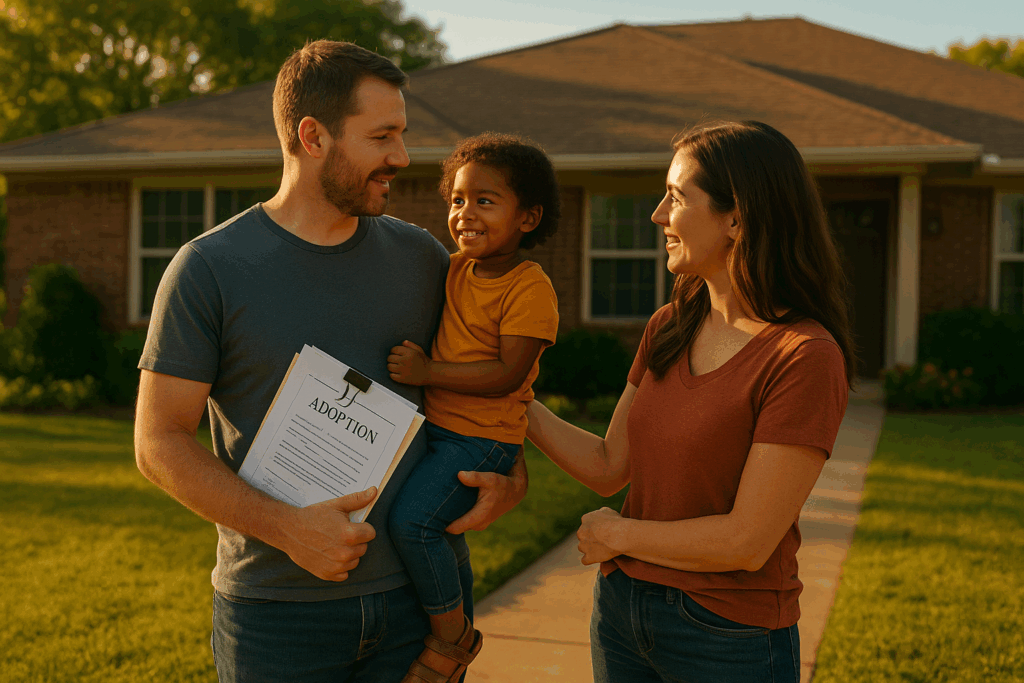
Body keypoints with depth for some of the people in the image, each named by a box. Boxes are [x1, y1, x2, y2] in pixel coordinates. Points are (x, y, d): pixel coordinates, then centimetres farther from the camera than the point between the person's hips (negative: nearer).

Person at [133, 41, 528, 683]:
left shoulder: (421, 257, 4)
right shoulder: (208, 269, -7)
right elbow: (160, 442, -7)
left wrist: (511, 476, 0)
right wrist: (285, 527, -18)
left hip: (424, 589, 3)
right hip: (279, 604, -3)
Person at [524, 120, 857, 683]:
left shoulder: (805, 357, -20)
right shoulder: (668, 329, 2)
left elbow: (747, 542, -21)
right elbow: (609, 468, 5)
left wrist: (617, 535, -9)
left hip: (729, 637, -6)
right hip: (620, 607, 6)